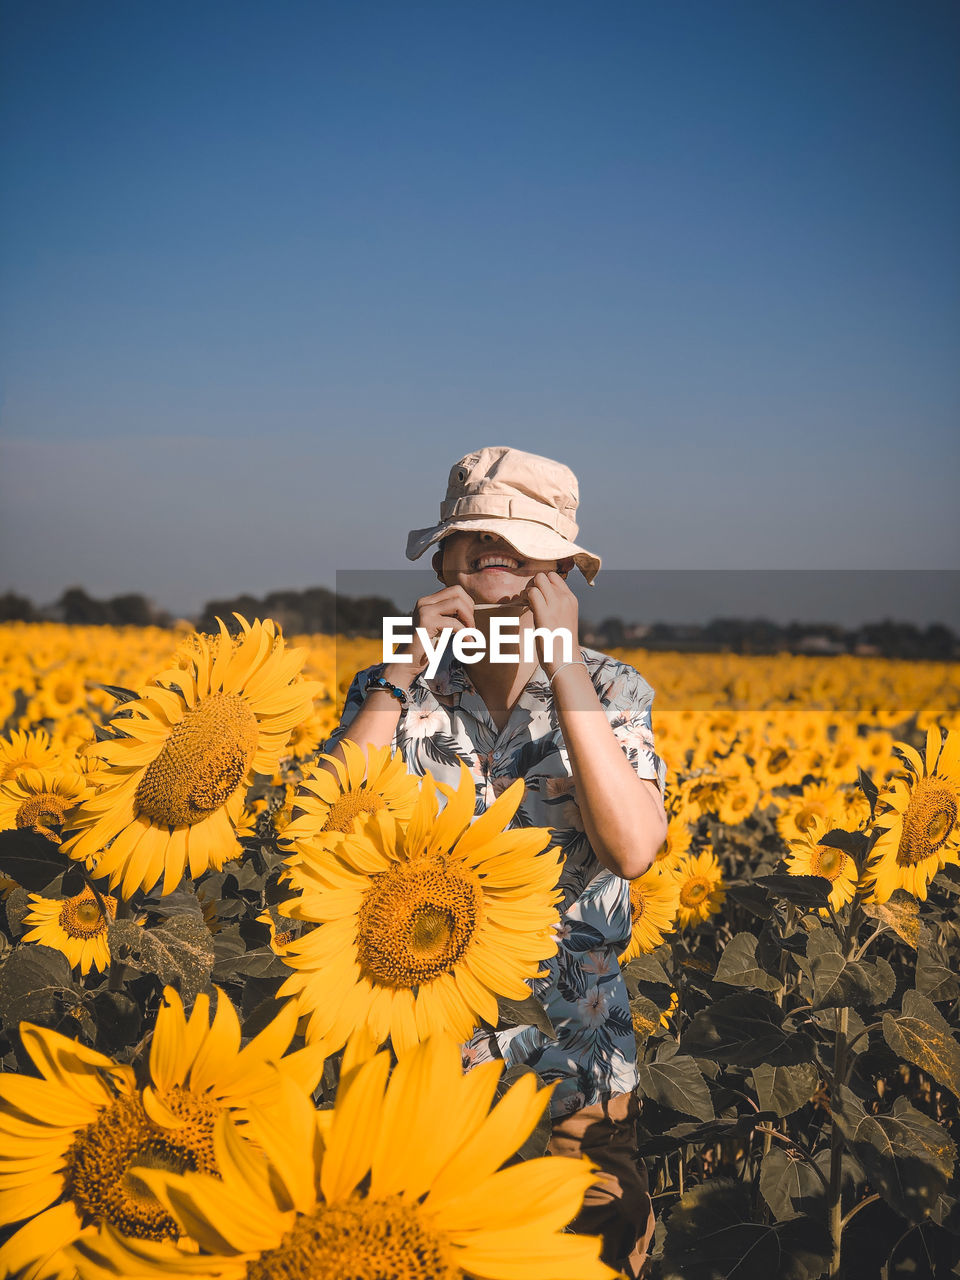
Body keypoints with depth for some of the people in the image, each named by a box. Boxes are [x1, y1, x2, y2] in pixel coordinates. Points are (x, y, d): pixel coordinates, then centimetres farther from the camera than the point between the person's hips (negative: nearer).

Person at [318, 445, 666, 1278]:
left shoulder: (608, 692, -4)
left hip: (572, 1070, 0)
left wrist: (563, 667, -24)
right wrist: (404, 673, -20)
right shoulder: (395, 692, -2)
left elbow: (634, 851, -22)